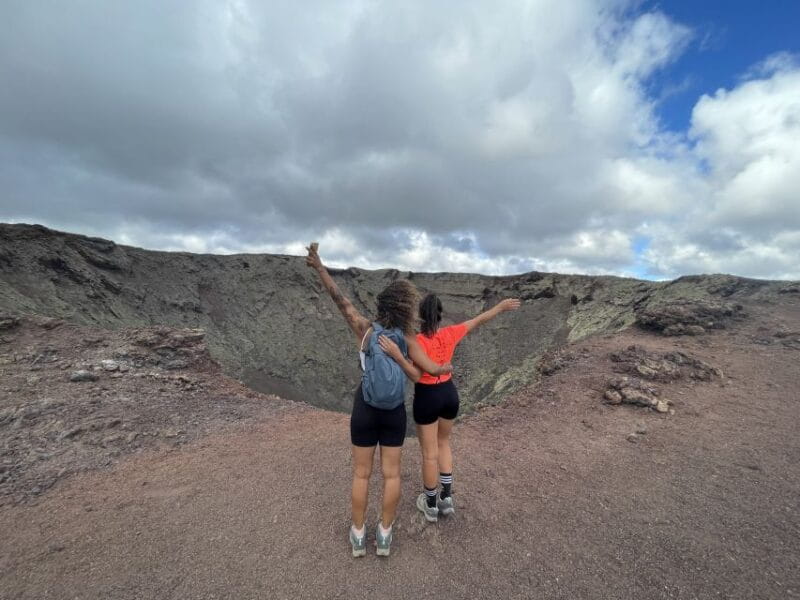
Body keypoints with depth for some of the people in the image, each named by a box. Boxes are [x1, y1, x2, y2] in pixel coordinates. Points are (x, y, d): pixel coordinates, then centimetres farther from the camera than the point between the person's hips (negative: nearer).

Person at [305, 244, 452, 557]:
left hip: (365, 409, 0)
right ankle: (384, 535, 30)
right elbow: (422, 374, -14)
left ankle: (358, 535, 31)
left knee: (361, 473, 17)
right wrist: (396, 355, -19)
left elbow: (339, 298, -19)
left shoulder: (364, 328, -13)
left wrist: (319, 266, -20)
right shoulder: (408, 339, -12)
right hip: (394, 411, 0)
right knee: (391, 473, 16)